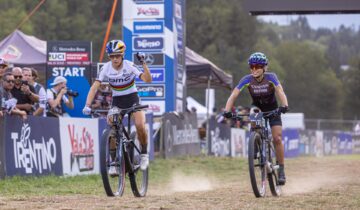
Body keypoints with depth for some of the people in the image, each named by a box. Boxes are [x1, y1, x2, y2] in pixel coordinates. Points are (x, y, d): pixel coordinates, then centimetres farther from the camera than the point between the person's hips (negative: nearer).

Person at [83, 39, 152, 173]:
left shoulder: (129, 66, -17)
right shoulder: (106, 68, -12)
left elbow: (148, 79, -25)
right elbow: (94, 87, -17)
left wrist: (143, 63, -39)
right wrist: (87, 105, -30)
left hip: (132, 98, -2)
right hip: (117, 101, 2)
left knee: (140, 125, -26)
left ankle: (144, 154, -3)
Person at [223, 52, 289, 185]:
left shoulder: (271, 78, -25)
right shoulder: (247, 80, -21)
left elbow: (280, 92, -38)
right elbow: (233, 95, -27)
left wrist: (284, 106, -58)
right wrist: (227, 111, -44)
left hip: (272, 110, -2)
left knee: (277, 139, -15)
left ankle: (281, 170, -7)